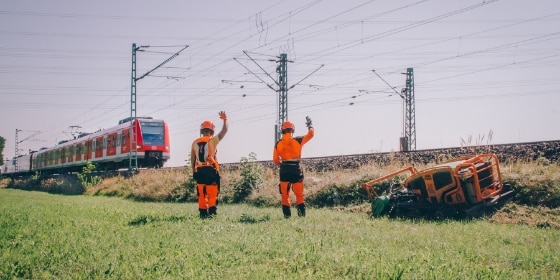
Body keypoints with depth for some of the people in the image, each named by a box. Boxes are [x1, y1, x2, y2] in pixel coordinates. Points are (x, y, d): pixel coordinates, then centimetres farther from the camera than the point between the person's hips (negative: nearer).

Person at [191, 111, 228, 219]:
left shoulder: (195, 143, 9)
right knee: (212, 193, -1)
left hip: (199, 171, 4)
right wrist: (225, 120, 12)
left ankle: (203, 213, 10)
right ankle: (212, 212, -6)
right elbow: (224, 131, 0)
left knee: (201, 194, 9)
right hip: (211, 170, -4)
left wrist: (194, 171, 19)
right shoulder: (212, 140, -5)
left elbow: (192, 159, 11)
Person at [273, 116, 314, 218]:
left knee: (285, 195, 9)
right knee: (299, 194, 5)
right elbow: (311, 134, 9)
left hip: (284, 170, 1)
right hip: (296, 169, -1)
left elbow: (275, 160, 6)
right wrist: (310, 125, 26)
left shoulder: (278, 144, 2)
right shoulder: (298, 141, -4)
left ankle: (287, 215, 7)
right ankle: (302, 214, 0)